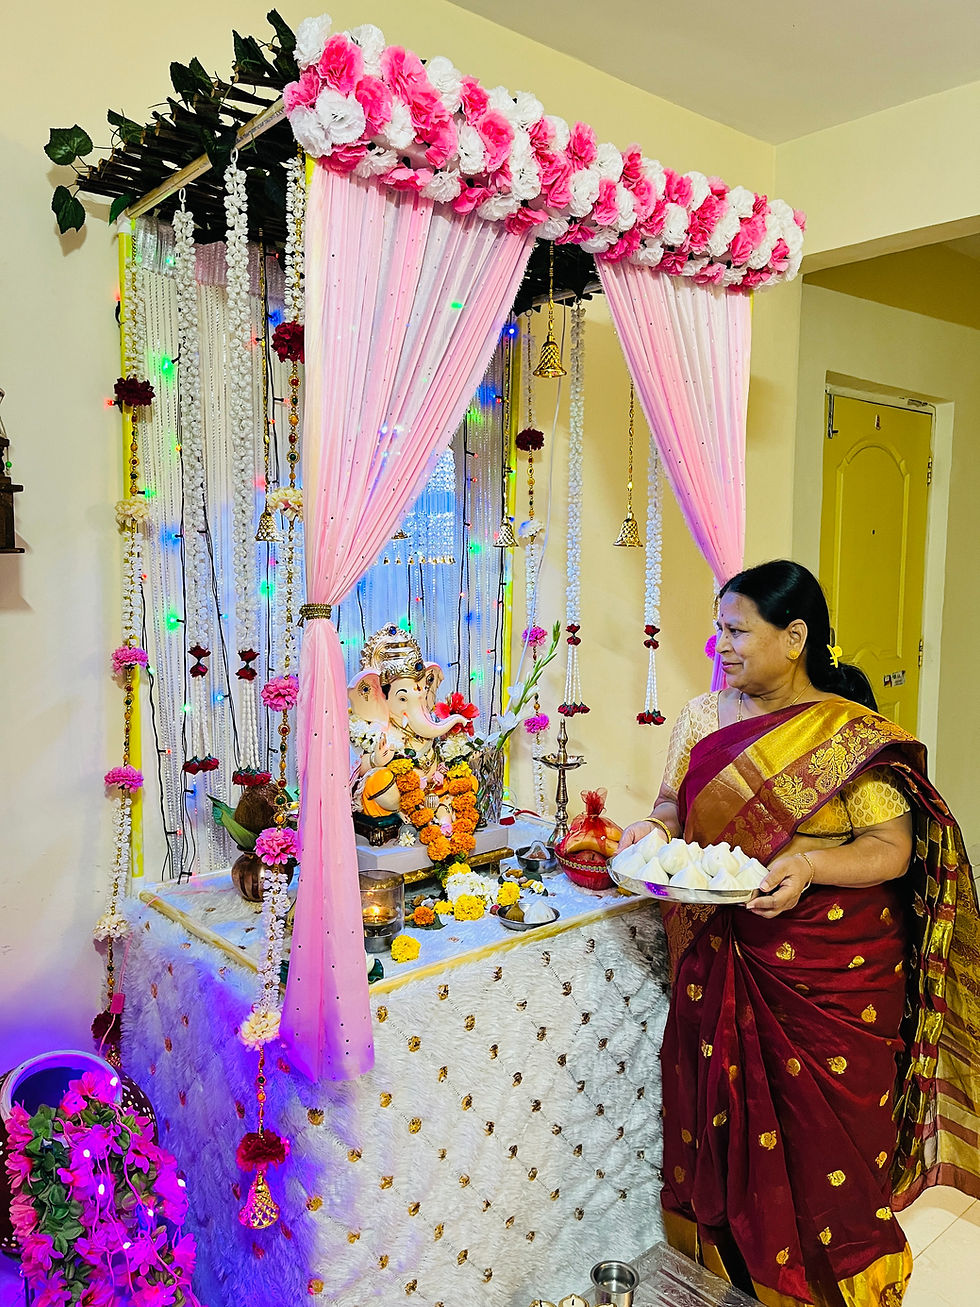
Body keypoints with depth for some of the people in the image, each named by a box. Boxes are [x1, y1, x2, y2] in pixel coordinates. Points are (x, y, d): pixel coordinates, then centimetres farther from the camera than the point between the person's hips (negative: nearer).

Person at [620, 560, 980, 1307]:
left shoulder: (851, 736, -10)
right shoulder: (704, 720, 5)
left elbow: (893, 848, -12)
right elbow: (678, 807, 12)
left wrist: (810, 865, -29)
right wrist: (654, 830, -10)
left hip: (829, 975, -4)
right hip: (721, 963, 4)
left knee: (821, 1140, 6)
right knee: (725, 1116, 14)